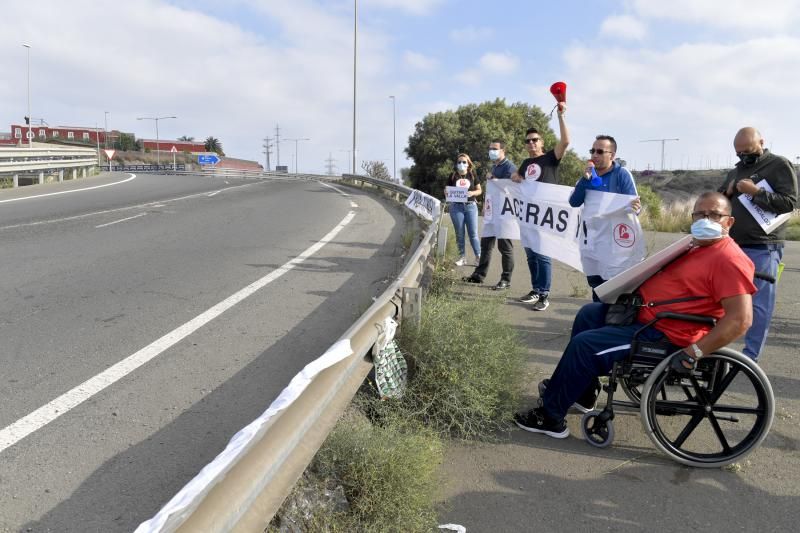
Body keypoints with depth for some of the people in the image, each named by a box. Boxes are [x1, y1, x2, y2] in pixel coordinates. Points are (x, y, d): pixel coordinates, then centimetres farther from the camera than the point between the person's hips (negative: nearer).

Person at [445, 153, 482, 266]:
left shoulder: (472, 175, 5)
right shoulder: (453, 176, 6)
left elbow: (479, 190, 7)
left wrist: (472, 193, -13)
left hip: (471, 206, -1)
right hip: (456, 207, 1)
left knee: (473, 233, -2)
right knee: (459, 233, 5)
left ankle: (478, 256, 4)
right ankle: (461, 257, 12)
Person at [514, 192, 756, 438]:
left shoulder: (729, 260, -19)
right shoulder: (697, 245, 12)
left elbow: (740, 319, -26)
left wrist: (692, 354, -28)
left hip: (663, 334, -11)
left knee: (584, 345, -16)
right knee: (589, 313, 17)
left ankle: (551, 417, -2)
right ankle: (582, 391, 23)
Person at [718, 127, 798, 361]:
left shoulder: (779, 165, -1)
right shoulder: (736, 171, 17)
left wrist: (756, 192, -18)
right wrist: (727, 192, 1)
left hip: (763, 248, -6)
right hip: (733, 245, 6)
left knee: (758, 303, -2)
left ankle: (750, 355, 4)